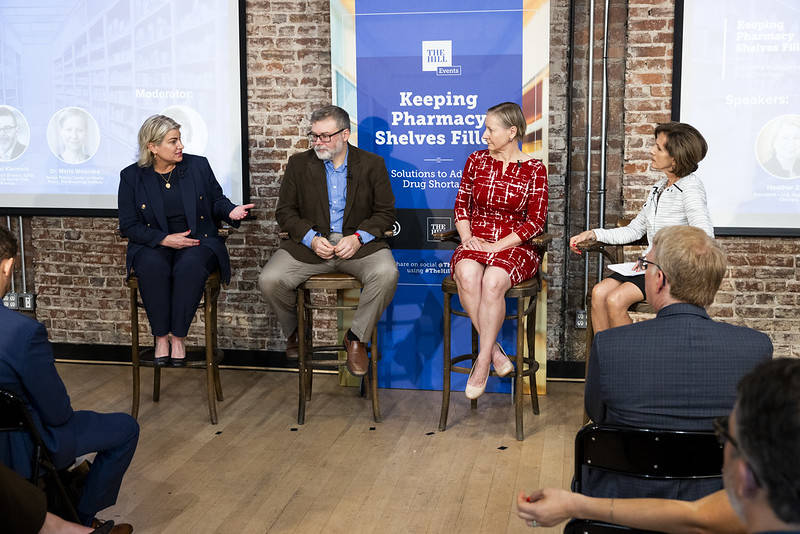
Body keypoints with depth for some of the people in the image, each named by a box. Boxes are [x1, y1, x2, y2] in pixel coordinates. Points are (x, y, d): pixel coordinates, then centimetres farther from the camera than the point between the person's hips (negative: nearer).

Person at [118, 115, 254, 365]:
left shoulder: (198, 166, 5)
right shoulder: (132, 176, 2)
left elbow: (217, 199, 16)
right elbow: (128, 225, 2)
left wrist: (231, 211, -9)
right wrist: (164, 239, -13)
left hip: (198, 241, 0)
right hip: (153, 244, 0)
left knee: (190, 266, -35)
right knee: (152, 266, -35)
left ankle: (177, 337, -22)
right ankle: (161, 337, -20)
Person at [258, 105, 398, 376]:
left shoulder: (372, 164, 5)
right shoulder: (299, 164, 8)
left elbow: (385, 212, 4)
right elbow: (285, 211, 5)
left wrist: (358, 237, -14)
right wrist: (311, 239, -12)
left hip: (357, 243, -1)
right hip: (309, 244, 1)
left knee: (386, 273, -32)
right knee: (269, 280, -21)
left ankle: (356, 338, -8)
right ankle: (294, 331, 11)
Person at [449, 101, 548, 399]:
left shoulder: (533, 170, 1)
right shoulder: (476, 160, 11)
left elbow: (536, 221, -2)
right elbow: (461, 204, 15)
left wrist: (498, 246, -11)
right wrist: (467, 236, -4)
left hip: (515, 246, -2)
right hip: (475, 242, 3)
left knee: (493, 281, -35)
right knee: (467, 275, -34)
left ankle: (482, 362, -22)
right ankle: (494, 350, -20)